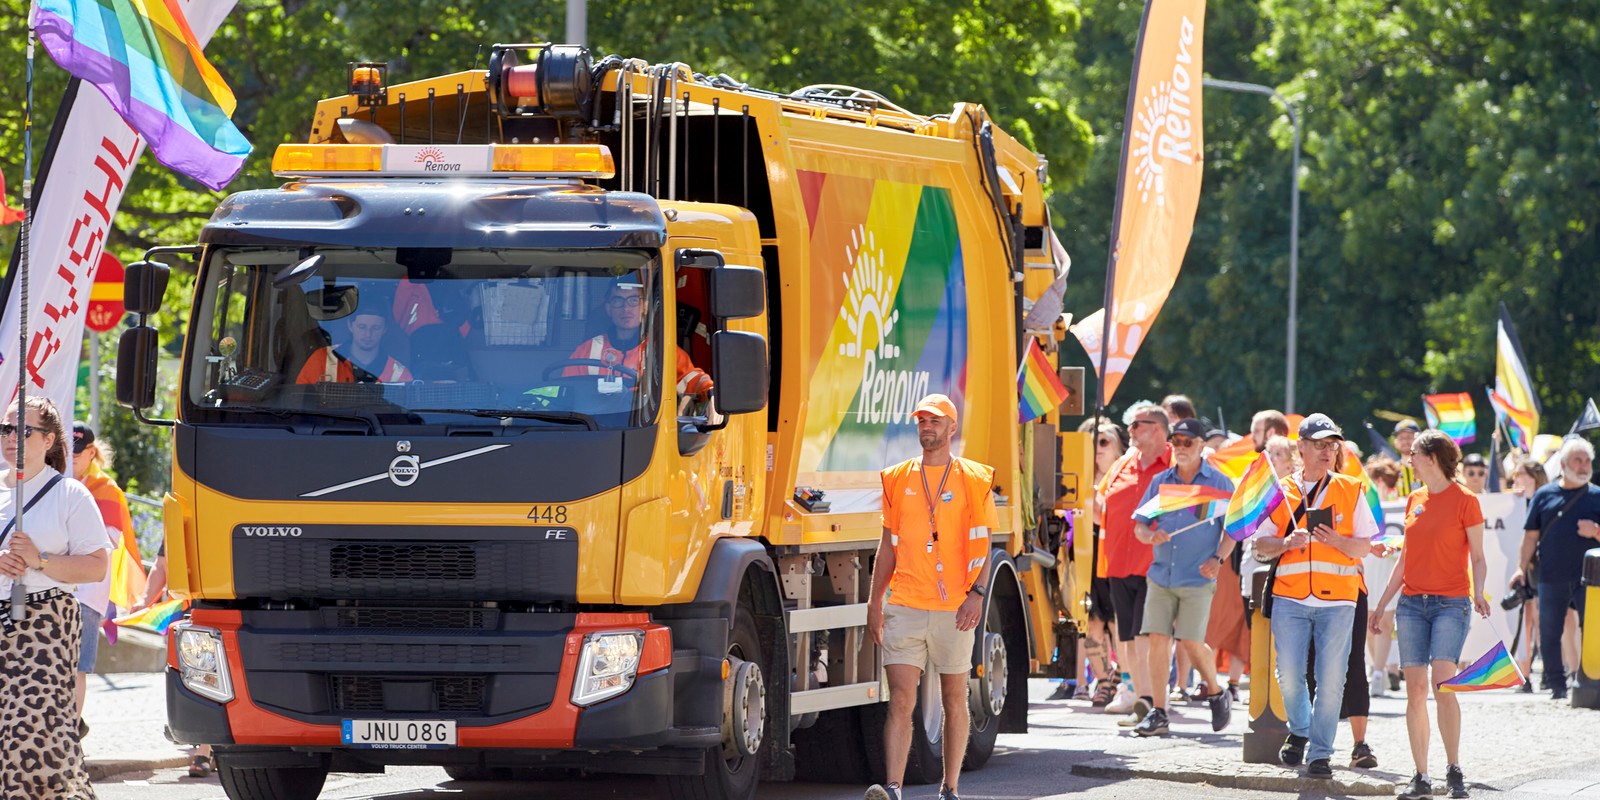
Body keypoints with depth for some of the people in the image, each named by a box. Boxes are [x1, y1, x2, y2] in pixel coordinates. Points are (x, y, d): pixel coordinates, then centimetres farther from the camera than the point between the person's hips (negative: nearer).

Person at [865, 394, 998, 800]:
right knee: (900, 701, -9)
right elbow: (888, 545, 14)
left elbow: (983, 545, 1)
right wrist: (874, 602, 10)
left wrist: (977, 592, -13)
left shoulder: (973, 481, 3)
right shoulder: (898, 479, 11)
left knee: (954, 701, 8)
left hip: (953, 609, -1)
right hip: (904, 608, 1)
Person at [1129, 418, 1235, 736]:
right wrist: (1150, 535, -10)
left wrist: (1218, 558, -13)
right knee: (1157, 639, -5)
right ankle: (1158, 713, 0)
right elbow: (1139, 525, 13)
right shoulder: (1160, 482, 11)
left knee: (1192, 642, -9)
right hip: (1161, 575, 3)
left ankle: (1216, 693, 18)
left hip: (1198, 579, -3)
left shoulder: (1218, 482, 2)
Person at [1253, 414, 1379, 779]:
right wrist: (1288, 543, -11)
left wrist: (1336, 541, -15)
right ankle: (1299, 731, 24)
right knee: (1289, 675, -3)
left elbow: (1364, 546, 5)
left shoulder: (1350, 490, 7)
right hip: (1290, 598, 1)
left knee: (1330, 680, -4)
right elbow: (1262, 544, 9)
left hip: (1336, 600, -1)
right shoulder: (1281, 491, 9)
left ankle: (1320, 753, 5)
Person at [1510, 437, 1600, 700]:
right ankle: (1557, 687, 11)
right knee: (1549, 634, 2)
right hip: (1551, 578, 1)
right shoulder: (1544, 495, 9)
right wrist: (1523, 568, 5)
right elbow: (1531, 535, 12)